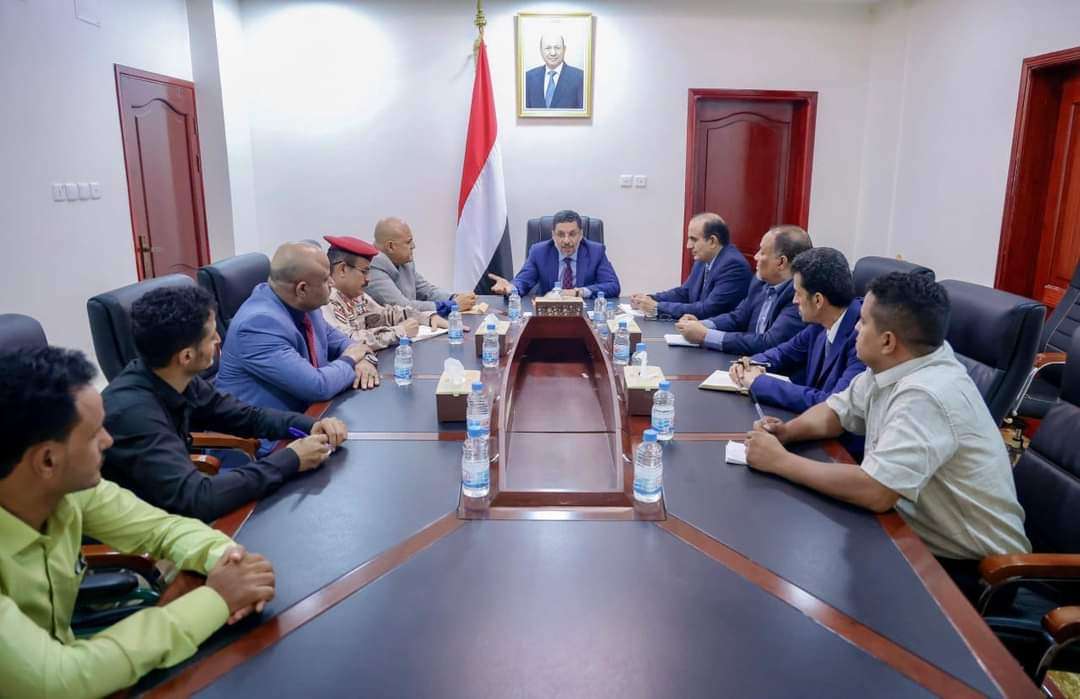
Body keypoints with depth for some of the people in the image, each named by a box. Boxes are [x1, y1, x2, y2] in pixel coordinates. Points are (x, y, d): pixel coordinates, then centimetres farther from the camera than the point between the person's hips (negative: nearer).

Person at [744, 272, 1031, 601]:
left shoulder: (926, 395, -30)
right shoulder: (891, 366, -2)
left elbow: (875, 492, -36)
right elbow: (835, 411, 12)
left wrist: (780, 461, -26)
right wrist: (787, 431, -9)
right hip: (922, 537, 8)